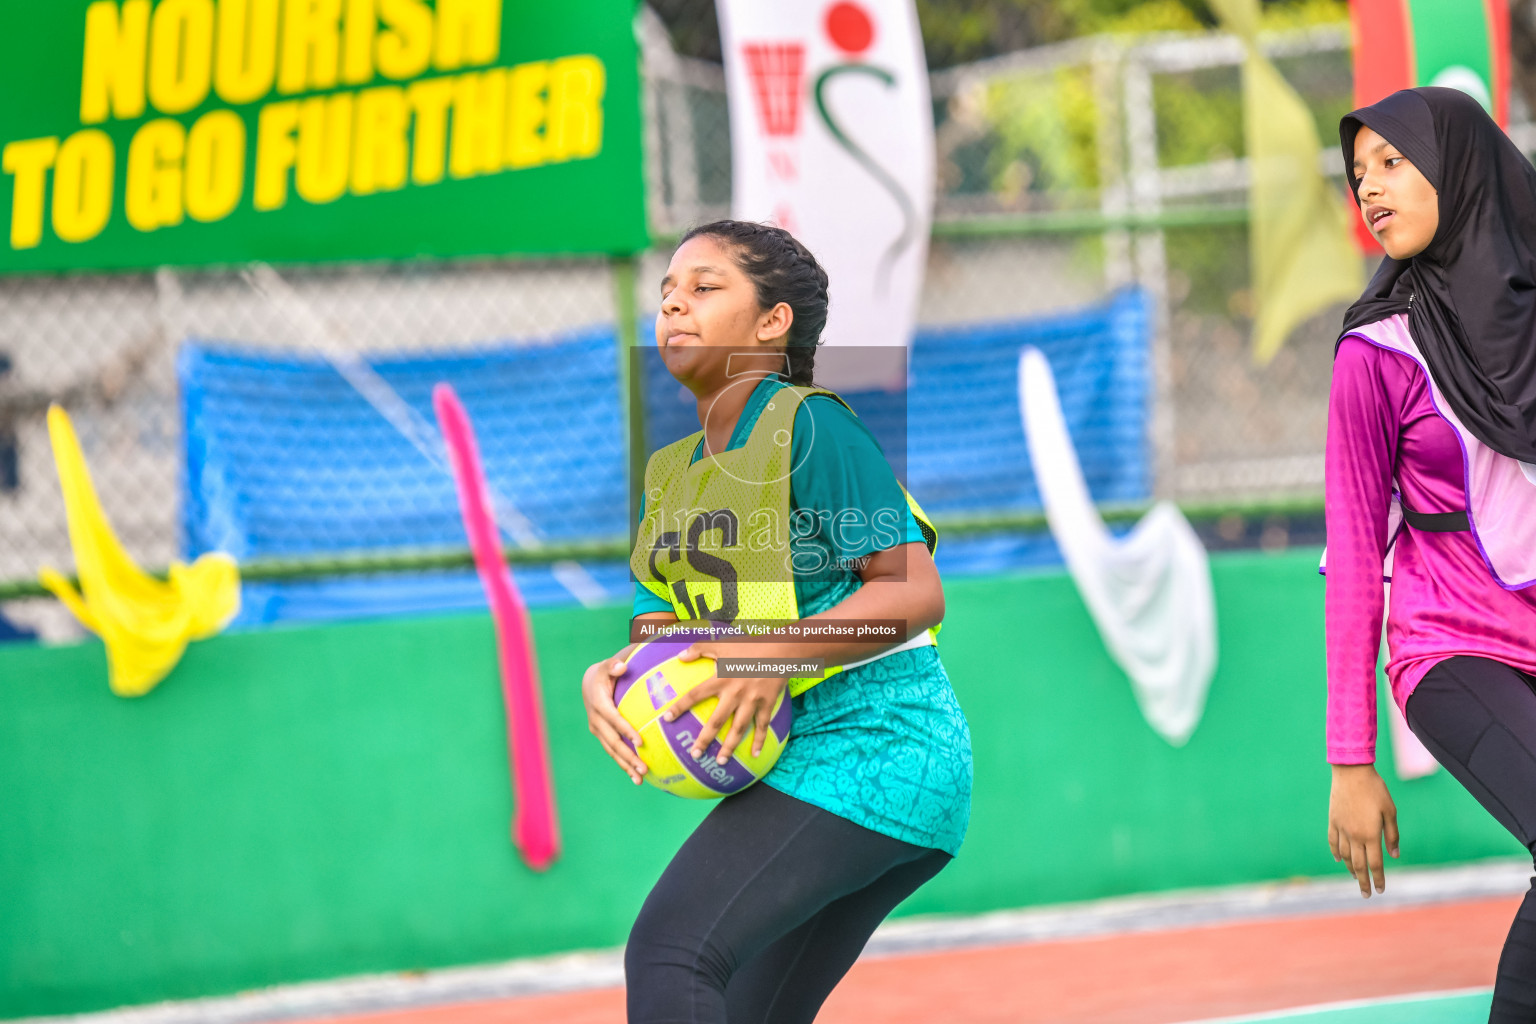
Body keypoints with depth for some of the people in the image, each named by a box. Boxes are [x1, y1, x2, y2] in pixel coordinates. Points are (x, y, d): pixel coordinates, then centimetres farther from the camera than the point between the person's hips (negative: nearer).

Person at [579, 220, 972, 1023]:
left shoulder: (810, 427, -8)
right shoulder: (674, 474, 17)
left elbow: (916, 592, -15)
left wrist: (772, 655, -26)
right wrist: (608, 678, -9)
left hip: (866, 742, -9)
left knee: (670, 950, -22)